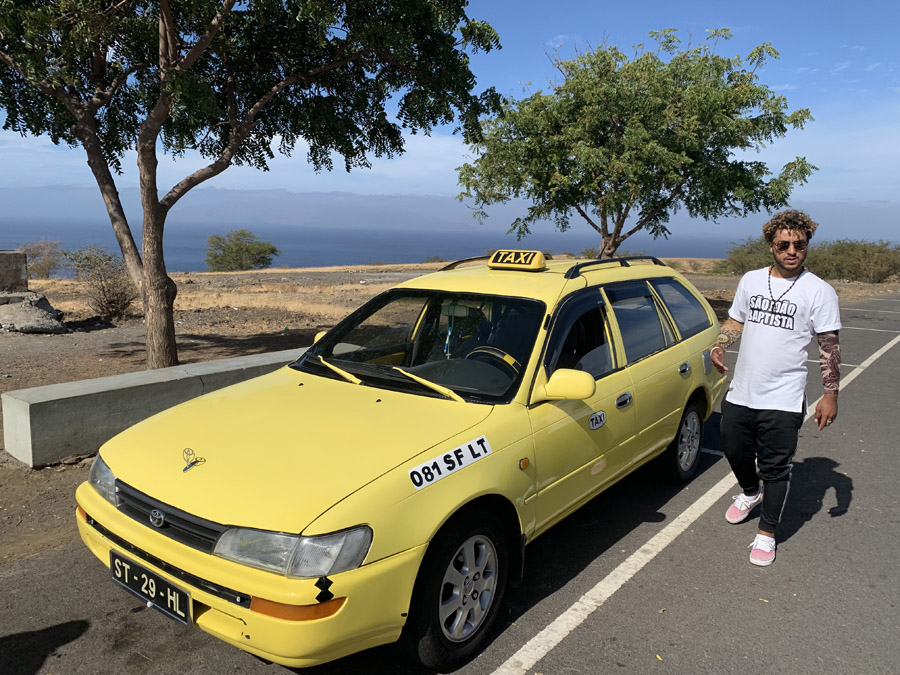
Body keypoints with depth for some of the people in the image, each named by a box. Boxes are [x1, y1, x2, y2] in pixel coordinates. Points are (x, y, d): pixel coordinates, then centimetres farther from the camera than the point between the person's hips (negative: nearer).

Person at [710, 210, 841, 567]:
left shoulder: (819, 291, -6)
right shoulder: (750, 280, 6)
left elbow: (829, 346, -4)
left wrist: (830, 394, -9)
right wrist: (719, 347, -4)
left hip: (783, 400, -4)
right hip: (740, 393, 4)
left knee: (775, 469, 5)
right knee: (735, 451, 19)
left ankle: (766, 533, 22)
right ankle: (750, 492, 49)